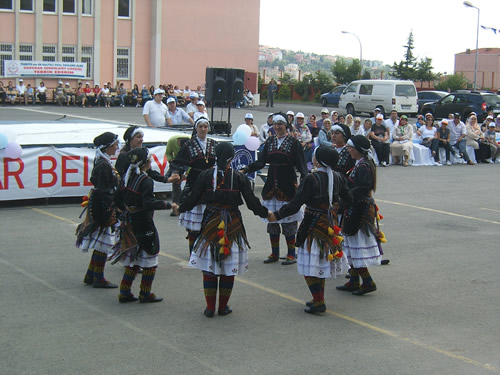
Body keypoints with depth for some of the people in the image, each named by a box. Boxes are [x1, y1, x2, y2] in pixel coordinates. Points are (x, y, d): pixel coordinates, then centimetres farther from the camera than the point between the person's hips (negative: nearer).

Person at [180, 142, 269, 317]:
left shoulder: (205, 175, -3)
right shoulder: (239, 177, -4)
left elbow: (194, 198, 2)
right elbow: (251, 201, -1)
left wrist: (180, 208, 21)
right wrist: (265, 213, 14)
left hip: (210, 223, 0)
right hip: (232, 224, 0)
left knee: (209, 266, 8)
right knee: (229, 268, 9)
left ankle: (210, 307, 11)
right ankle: (223, 307, 15)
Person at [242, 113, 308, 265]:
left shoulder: (293, 142, -3)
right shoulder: (270, 142, 11)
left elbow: (301, 164, -7)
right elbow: (261, 161, 8)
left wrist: (304, 177, -24)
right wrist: (246, 169, -7)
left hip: (287, 185, -5)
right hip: (271, 186, 5)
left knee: (288, 221, -3)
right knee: (272, 220, 8)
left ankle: (291, 254, 6)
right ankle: (274, 253, 18)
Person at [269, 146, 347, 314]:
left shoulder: (312, 179, -22)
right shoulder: (337, 177, -2)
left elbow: (295, 205, -21)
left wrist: (276, 215, -9)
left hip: (313, 225, -7)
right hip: (330, 223, 8)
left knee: (310, 265, 2)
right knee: (321, 262, 20)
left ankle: (319, 302, 2)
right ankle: (319, 299, 29)